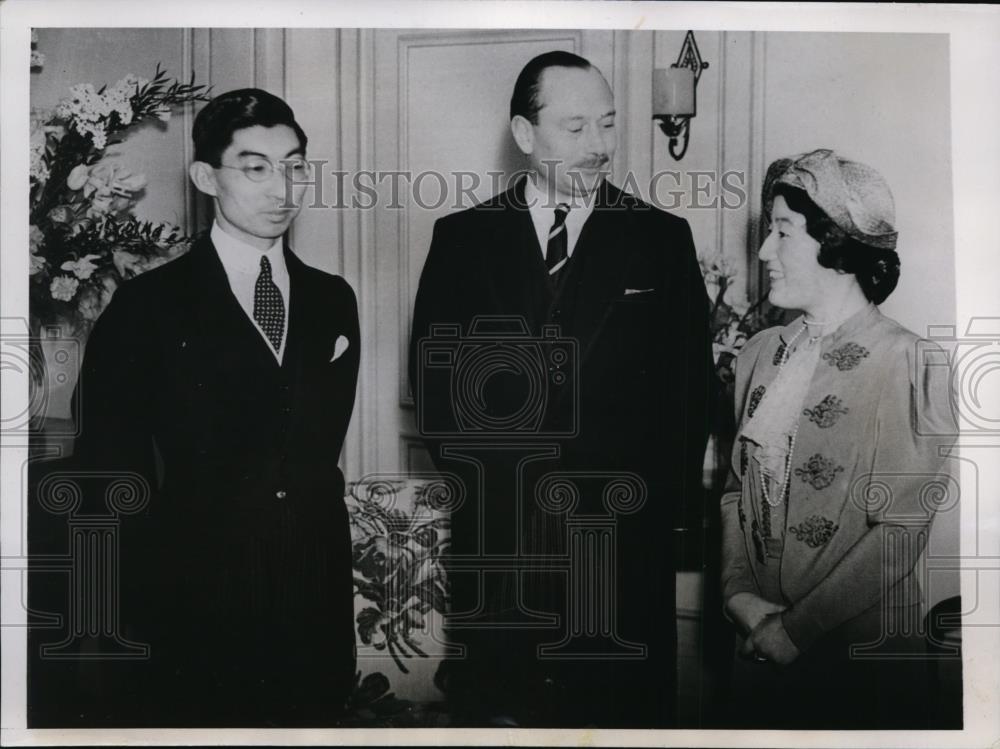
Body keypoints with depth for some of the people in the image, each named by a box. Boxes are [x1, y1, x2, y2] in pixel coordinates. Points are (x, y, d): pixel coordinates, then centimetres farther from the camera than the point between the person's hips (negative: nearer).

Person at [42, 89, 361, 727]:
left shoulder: (333, 301, 9)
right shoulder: (148, 306, -3)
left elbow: (324, 441, 12)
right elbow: (108, 470, -3)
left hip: (315, 609, 4)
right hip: (193, 614, -3)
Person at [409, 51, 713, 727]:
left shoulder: (662, 238, 5)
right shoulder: (461, 238, 6)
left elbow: (691, 384, 4)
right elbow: (431, 373, 7)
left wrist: (665, 499, -2)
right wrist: (474, 479, -2)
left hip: (623, 535, 0)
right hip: (493, 538, 1)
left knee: (625, 710, 6)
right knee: (493, 712, 9)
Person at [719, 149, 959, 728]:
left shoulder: (902, 361, -13)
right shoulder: (762, 353, 4)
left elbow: (900, 533, -16)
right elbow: (738, 490, 7)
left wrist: (796, 627, -15)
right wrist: (740, 594, -6)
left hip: (864, 658, -5)